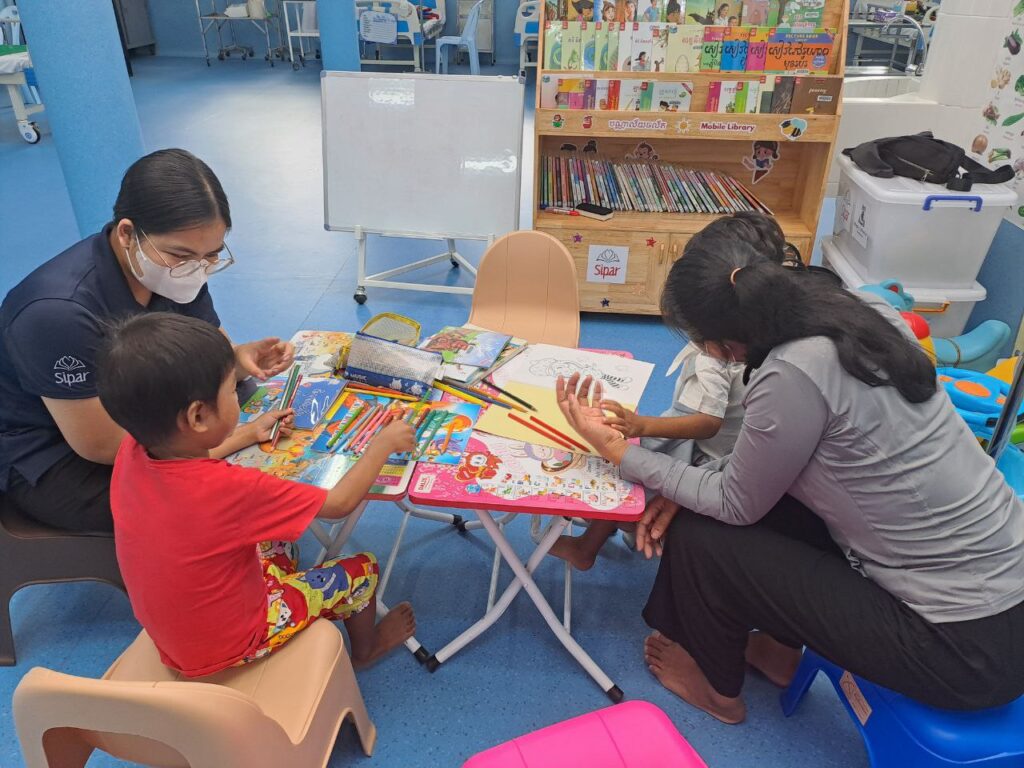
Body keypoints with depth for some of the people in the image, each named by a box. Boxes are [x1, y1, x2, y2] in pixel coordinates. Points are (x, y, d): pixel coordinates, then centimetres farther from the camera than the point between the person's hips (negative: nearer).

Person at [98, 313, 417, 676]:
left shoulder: (131, 453, -18)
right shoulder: (231, 489, -37)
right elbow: (340, 502, -24)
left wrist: (250, 434, 14)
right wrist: (383, 443, -11)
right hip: (231, 644, -6)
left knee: (277, 527, 22)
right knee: (362, 568, 11)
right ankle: (366, 647, 39)